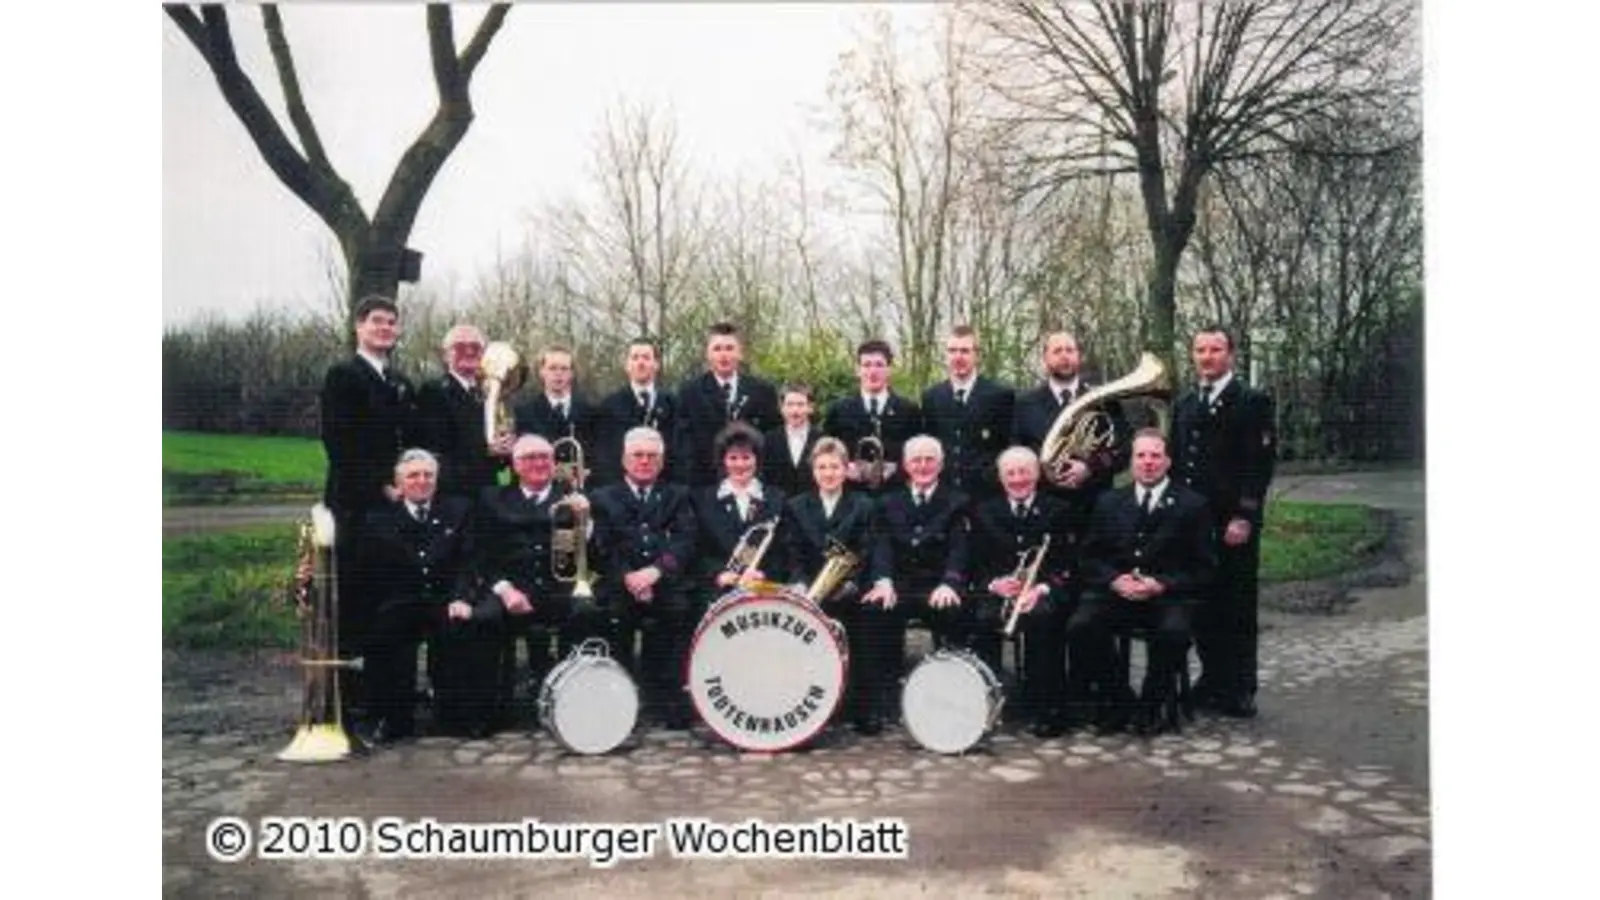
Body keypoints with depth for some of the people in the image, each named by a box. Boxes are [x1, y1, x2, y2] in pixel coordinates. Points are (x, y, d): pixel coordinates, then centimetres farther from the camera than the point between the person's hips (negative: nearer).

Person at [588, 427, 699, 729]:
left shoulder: (677, 496, 22)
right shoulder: (603, 498, 19)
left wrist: (656, 570, -13)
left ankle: (669, 702, -15)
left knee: (678, 607, -25)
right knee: (613, 606, -26)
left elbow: (685, 541, 5)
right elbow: (602, 546, 4)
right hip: (620, 587, 0)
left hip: (665, 586, 0)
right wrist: (626, 577, -14)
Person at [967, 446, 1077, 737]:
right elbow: (977, 565, 9)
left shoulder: (1058, 511, 10)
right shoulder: (984, 512, 15)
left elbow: (1067, 565, 1)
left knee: (1043, 616, -35)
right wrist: (994, 584, -13)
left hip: (1044, 593, -1)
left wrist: (1041, 589, -17)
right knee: (982, 617, -31)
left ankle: (1042, 707, -24)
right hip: (998, 591, 2)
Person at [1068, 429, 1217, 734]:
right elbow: (1091, 558, 12)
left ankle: (1150, 707, -7)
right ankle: (1115, 696, -1)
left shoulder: (1193, 505, 5)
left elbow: (1204, 568, 0)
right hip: (1115, 592, 2)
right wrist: (1115, 580, -9)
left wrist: (1161, 584, -15)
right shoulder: (1110, 502, 14)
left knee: (1174, 632, -34)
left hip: (1167, 595, -2)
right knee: (1079, 626, -26)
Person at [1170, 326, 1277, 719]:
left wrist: (1244, 517, -16)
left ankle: (1239, 691, 10)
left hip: (1233, 524, -5)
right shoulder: (1184, 405, 16)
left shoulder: (1252, 401, -3)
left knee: (1237, 607, 1)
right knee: (1203, 603, 8)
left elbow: (1260, 463, -10)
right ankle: (1212, 681, 20)